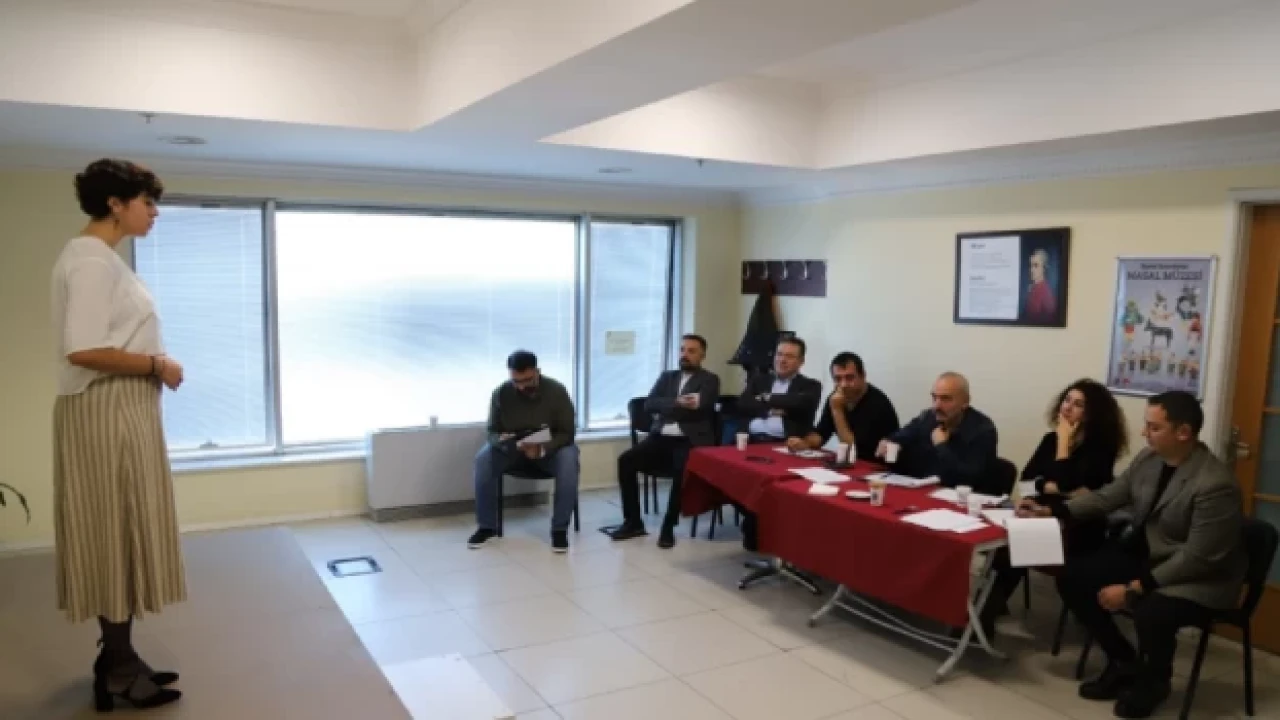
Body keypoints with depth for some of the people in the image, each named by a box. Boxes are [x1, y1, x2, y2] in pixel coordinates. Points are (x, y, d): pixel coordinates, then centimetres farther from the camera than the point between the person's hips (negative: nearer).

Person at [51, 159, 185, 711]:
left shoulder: (101, 257, 16)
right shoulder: (91, 259, -15)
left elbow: (111, 338, 14)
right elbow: (82, 350, -23)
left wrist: (153, 364, 5)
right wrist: (157, 366, -15)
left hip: (122, 411, 10)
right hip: (106, 413, -10)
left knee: (122, 536, 14)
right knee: (117, 536, -1)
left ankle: (118, 662, 24)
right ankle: (119, 674, 11)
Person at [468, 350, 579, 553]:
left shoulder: (556, 391, -18)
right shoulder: (501, 393, -12)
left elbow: (567, 433, -17)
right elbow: (492, 431, -6)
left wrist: (543, 449, -36)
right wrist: (502, 440, -32)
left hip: (550, 448, -2)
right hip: (512, 449, 2)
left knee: (569, 460, -35)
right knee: (483, 458, -27)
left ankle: (560, 529, -24)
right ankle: (487, 526, -14)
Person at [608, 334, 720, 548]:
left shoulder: (710, 380, 7)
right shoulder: (667, 377, 19)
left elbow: (700, 408, -12)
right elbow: (649, 404, 3)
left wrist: (666, 408, -6)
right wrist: (678, 404, -11)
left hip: (690, 440, -4)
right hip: (661, 438, 5)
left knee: (682, 469, -35)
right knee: (626, 459, -17)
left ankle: (668, 526, -20)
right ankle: (633, 522, -7)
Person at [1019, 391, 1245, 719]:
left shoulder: (1215, 484, -27)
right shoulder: (1148, 458, -4)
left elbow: (1196, 559, -27)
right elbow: (1107, 497, 7)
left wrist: (1134, 590, -27)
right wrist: (1053, 511, -6)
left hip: (1199, 578, -8)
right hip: (1144, 554, 8)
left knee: (1150, 613, -35)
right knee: (1072, 578, -4)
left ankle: (1154, 679, 3)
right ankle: (1124, 661, 16)